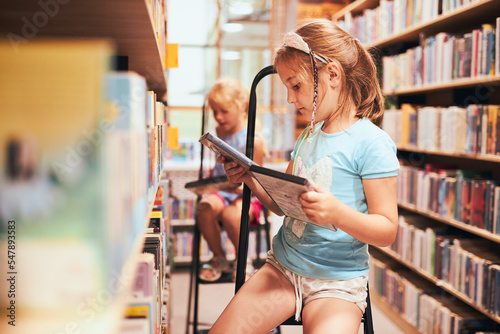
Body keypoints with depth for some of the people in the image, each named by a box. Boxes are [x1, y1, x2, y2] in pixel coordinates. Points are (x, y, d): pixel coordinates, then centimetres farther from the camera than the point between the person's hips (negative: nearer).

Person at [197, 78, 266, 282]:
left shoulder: (254, 140, -10)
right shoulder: (219, 132, 11)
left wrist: (242, 187, -29)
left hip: (247, 195, -5)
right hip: (221, 191, 6)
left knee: (231, 215, -36)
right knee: (204, 207, -27)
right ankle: (219, 258, -1)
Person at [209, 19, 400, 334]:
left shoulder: (371, 142, -13)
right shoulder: (307, 137, 11)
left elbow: (387, 231, -14)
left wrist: (337, 213, -31)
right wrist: (251, 180, 0)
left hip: (338, 284, -5)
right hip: (282, 268, 6)